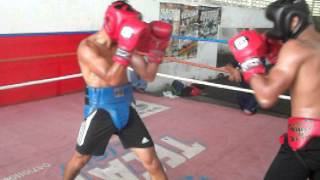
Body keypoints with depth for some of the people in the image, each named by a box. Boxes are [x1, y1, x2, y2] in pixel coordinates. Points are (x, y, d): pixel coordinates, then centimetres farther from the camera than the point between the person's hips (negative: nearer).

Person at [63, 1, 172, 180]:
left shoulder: (123, 44, 4)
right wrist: (125, 48, -30)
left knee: (151, 160, 4)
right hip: (100, 111, -4)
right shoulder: (87, 47, -13)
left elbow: (148, 75, 4)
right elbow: (111, 78, -26)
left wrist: (157, 49, -8)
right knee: (80, 159, 18)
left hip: (125, 109, 4)